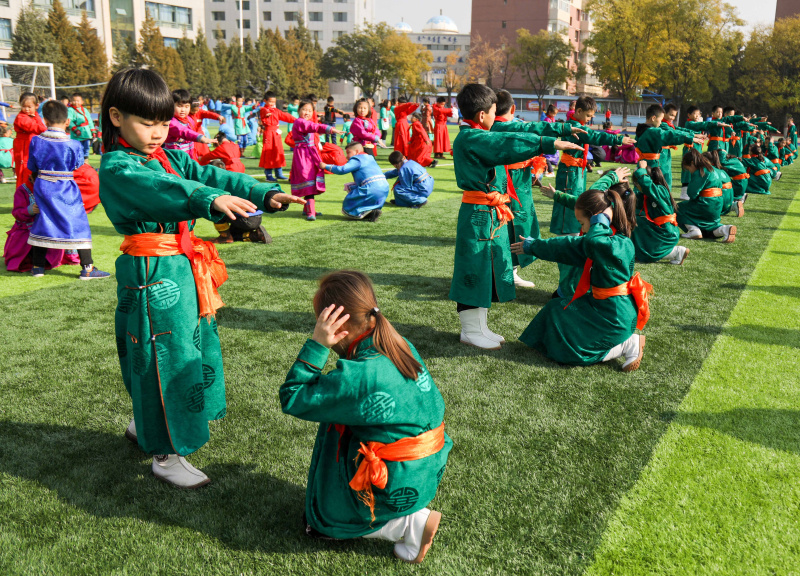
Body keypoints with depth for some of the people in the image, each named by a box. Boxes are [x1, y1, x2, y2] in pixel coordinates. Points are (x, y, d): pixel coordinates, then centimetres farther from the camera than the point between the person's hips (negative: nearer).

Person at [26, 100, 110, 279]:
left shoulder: (36, 141, -2)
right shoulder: (73, 145, -13)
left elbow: (33, 170, 7)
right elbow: (78, 170, -3)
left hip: (43, 189, 4)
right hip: (66, 191, -4)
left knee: (42, 225, 15)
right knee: (79, 225, 2)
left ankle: (37, 266, 22)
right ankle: (87, 268, 2)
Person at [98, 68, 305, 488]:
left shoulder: (171, 158, 12)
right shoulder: (116, 169, -12)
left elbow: (212, 176, -1)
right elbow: (158, 189, -33)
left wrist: (266, 195, -17)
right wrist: (210, 200, -50)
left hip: (185, 268, 9)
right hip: (151, 274, -8)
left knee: (194, 346, 19)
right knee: (164, 358, -1)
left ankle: (145, 426, 40)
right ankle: (165, 454, 15)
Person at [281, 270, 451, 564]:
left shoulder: (357, 375, -27)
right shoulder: (402, 345, -3)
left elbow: (291, 399, -17)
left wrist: (315, 345, -21)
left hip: (400, 486, -8)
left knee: (319, 518, 16)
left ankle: (412, 522, -1)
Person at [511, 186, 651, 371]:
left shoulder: (619, 245, -25)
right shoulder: (606, 239, 5)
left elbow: (593, 243, -49)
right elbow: (569, 245, 16)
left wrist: (600, 222, -29)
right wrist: (533, 246, 22)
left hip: (615, 317, -10)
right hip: (599, 303, 10)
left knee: (566, 349, -7)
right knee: (556, 311, 20)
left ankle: (627, 345, -2)